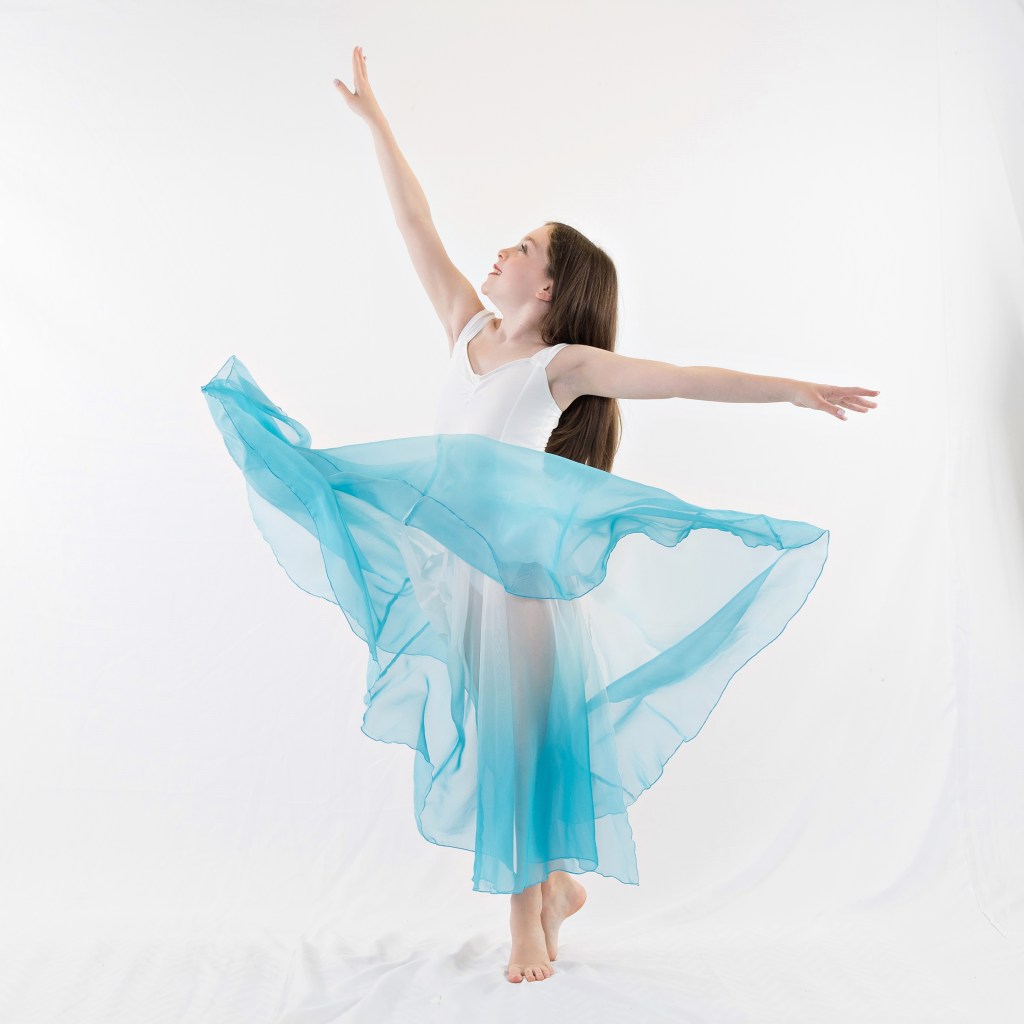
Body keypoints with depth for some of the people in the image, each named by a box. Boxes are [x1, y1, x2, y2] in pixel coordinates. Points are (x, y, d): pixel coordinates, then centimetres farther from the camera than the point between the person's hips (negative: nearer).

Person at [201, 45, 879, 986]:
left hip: (521, 568, -6)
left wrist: (795, 389, -21)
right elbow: (415, 224, 10)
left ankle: (531, 910, 25)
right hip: (453, 565, 6)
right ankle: (555, 884, 35)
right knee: (487, 732, 14)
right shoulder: (471, 331, 6)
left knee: (523, 733, 5)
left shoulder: (566, 364, -9)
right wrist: (374, 117, 15)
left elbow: (686, 378, -15)